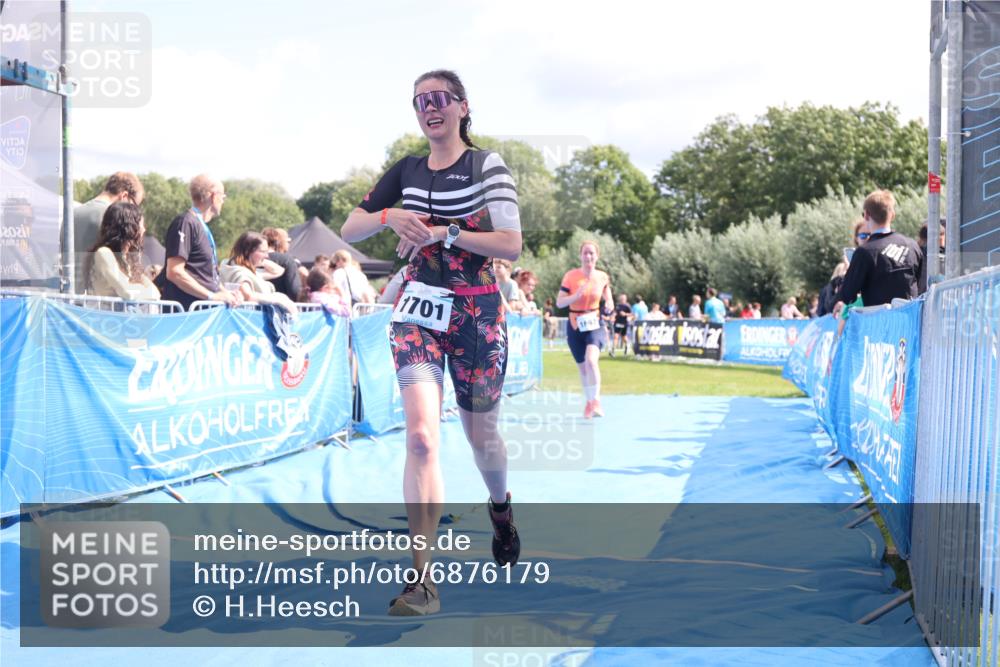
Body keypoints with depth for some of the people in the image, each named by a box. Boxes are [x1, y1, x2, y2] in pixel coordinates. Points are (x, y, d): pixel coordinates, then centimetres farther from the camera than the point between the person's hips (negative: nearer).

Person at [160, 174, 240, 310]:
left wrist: (225, 292, 8)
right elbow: (174, 272, -18)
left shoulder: (203, 227, 21)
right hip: (188, 310, -9)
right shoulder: (186, 223, -9)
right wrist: (212, 296, -17)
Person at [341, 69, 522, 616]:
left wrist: (444, 232, -20)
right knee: (421, 435, -15)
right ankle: (421, 582, -16)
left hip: (476, 313, -2)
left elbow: (510, 246, -12)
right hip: (418, 309, 2)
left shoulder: (487, 165, -3)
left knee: (481, 434, 12)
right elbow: (349, 231, 11)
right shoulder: (406, 171, 8)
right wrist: (388, 215, -9)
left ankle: (501, 510, 48)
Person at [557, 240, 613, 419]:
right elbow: (559, 303, -9)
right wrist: (577, 295, -25)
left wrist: (609, 305, -9)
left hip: (595, 325, -1)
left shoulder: (602, 277, -2)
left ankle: (595, 401, -19)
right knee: (582, 368, 11)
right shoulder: (571, 276, -8)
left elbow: (608, 298, 14)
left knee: (591, 360, -26)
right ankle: (588, 402, 31)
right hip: (575, 327, 1)